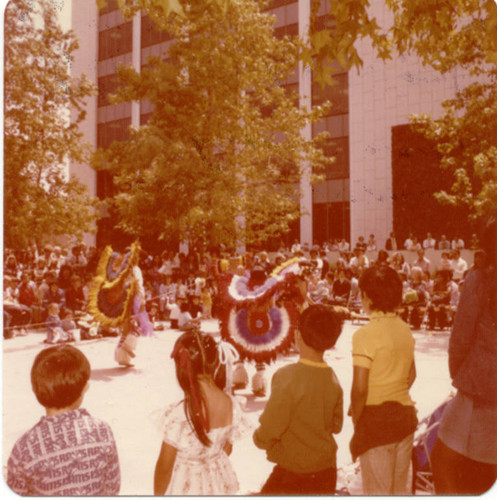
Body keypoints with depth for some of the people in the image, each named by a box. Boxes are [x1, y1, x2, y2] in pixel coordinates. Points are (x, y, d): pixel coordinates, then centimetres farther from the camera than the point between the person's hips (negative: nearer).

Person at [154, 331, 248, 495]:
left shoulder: (177, 415, -32)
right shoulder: (232, 405, -17)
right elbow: (227, 449, 0)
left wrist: (158, 493, -1)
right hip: (218, 482, 4)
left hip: (185, 487, -4)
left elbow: (165, 466, -19)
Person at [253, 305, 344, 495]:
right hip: (327, 471, 6)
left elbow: (269, 431, -19)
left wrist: (258, 437, 2)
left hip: (292, 472, -6)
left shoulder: (286, 377, -24)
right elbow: (336, 425, 7)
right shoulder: (332, 379, -6)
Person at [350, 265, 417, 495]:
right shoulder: (404, 330, 2)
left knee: (378, 490, 9)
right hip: (404, 415, 7)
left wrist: (356, 423, -8)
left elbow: (360, 388, -21)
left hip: (376, 421, -6)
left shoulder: (365, 334, -19)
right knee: (401, 487, 21)